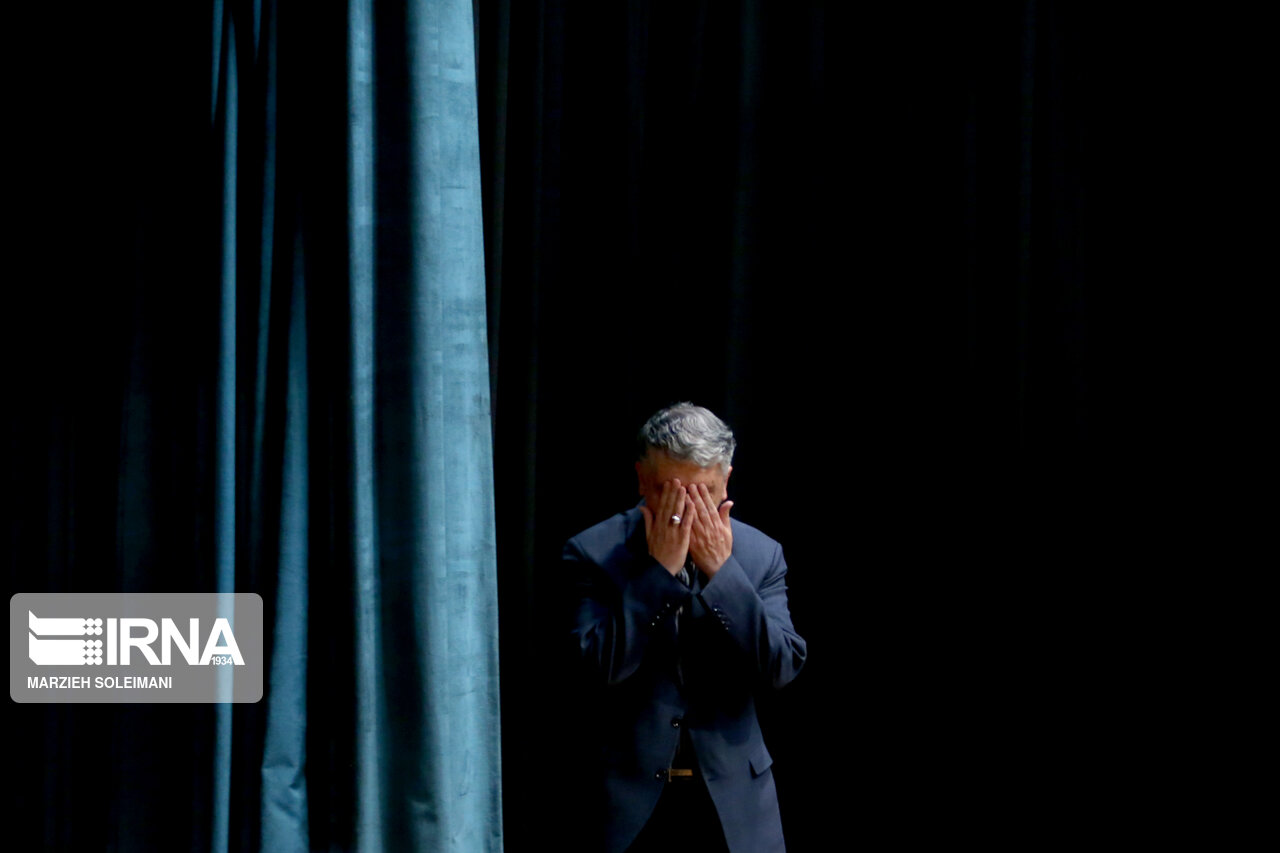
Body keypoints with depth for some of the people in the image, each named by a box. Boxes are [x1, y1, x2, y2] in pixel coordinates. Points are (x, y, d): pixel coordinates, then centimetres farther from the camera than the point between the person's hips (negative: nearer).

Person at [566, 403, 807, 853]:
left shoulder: (760, 554, 2)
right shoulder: (593, 553, -5)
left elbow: (781, 667, -8)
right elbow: (602, 665, -16)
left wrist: (721, 570, -16)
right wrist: (659, 570, -20)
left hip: (733, 798, 2)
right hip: (629, 795, -2)